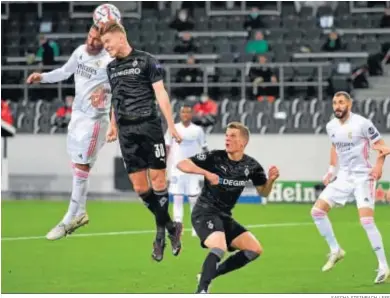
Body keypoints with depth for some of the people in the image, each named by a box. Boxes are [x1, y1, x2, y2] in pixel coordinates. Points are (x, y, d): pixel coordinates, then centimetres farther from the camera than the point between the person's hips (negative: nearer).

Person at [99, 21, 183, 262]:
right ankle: (171, 227, 15)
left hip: (149, 127, -5)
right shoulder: (111, 68, 14)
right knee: (139, 186, 2)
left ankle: (161, 231, 6)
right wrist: (113, 124, 24)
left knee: (157, 179, -5)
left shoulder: (146, 61, -3)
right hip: (126, 132, 5)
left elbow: (160, 93, -5)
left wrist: (171, 125, -10)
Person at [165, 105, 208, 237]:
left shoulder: (198, 130, 3)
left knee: (194, 198, 0)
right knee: (177, 198, -2)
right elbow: (167, 148, 5)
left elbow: (204, 149, 7)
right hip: (176, 170, 0)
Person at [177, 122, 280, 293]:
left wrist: (271, 180, -12)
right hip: (205, 212, -7)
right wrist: (205, 172, -34)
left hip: (224, 216, 7)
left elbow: (263, 192, 10)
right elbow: (182, 164, -19)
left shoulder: (251, 166, -1)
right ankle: (201, 292, -30)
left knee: (255, 249, 4)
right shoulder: (215, 157, -15)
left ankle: (208, 276, 9)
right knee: (219, 248, -32)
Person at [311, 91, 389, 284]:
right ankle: (335, 250, 14)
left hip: (363, 177, -6)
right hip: (343, 177, 7)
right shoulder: (331, 126, 4)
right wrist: (331, 169, 14)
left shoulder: (362, 124, -16)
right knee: (317, 211, -3)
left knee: (366, 220, -18)